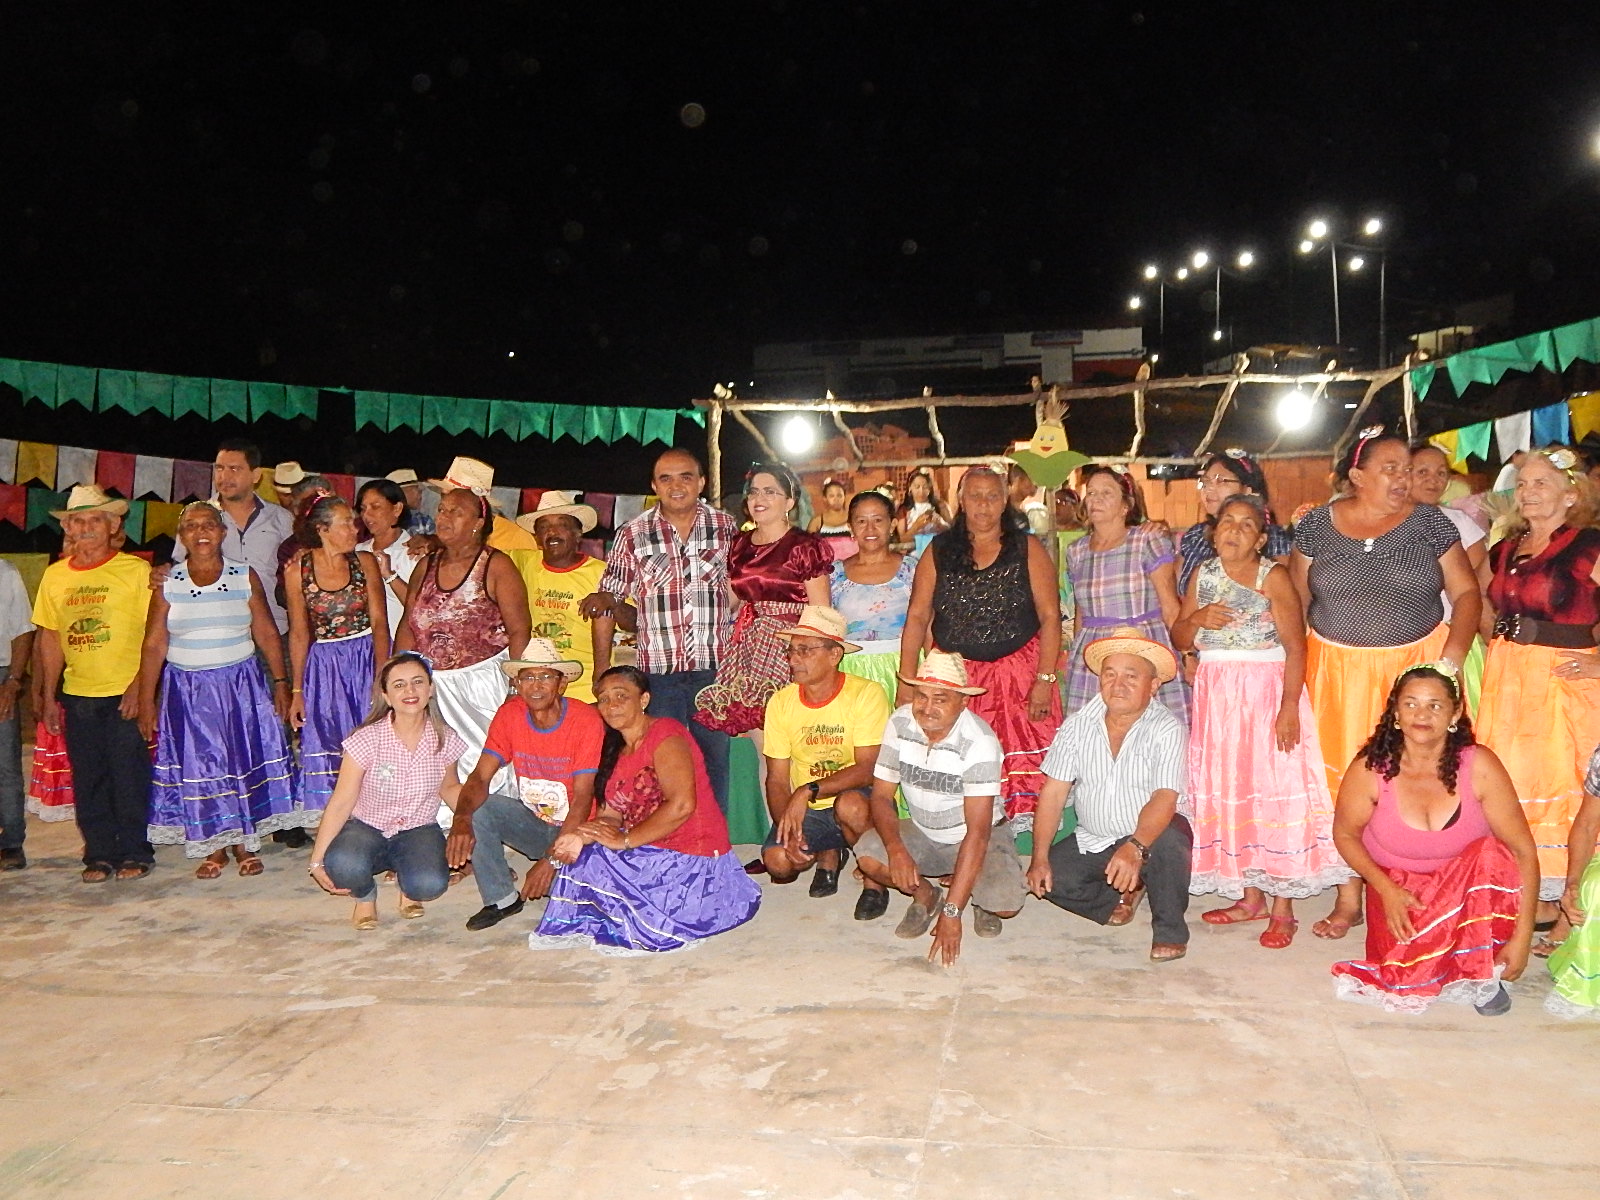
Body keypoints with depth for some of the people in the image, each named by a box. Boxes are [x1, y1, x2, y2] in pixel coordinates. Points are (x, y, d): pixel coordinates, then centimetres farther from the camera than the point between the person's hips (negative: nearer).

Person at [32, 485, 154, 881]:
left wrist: (140, 686, -14)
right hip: (77, 695, 4)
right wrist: (48, 696, 11)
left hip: (126, 693, -4)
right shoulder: (55, 575, 8)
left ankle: (136, 852, 14)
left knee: (130, 776, 1)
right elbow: (50, 637, 13)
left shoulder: (136, 570, -5)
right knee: (88, 780, 9)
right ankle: (100, 854, 20)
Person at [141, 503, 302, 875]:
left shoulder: (245, 577, 0)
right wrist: (146, 701, -2)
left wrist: (281, 681, -4)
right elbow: (153, 646, 0)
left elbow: (267, 633, 2)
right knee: (198, 766, 4)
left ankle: (245, 844, 16)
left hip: (242, 685, 0)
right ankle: (214, 848, 17)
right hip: (187, 690, 0)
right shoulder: (167, 584, 0)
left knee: (246, 759, 3)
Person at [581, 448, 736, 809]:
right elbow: (609, 599, 7)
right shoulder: (633, 533, 4)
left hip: (714, 664, 1)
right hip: (658, 666, 0)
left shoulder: (725, 527, 6)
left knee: (715, 756, 8)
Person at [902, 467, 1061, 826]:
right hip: (954, 674, 1)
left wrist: (1044, 680, -10)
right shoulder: (939, 552, 7)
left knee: (1024, 753, -9)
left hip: (1020, 669, -1)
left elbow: (1050, 617, -1)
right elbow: (917, 617, 4)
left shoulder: (1027, 550, 4)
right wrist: (906, 681, -4)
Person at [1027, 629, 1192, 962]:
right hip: (1092, 840, 4)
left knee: (1167, 843, -36)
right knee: (1050, 879, -18)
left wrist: (1135, 848, -46)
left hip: (1151, 834, -4)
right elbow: (1053, 793, -5)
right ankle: (1123, 894, 12)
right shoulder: (1077, 726, -4)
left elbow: (1164, 799, -29)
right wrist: (1040, 857, -13)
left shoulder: (1168, 730, -16)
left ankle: (1170, 931, -9)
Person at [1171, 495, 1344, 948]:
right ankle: (1251, 897, 21)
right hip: (1216, 696, 5)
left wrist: (1289, 706, -21)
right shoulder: (1204, 575, 10)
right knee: (1229, 791, 8)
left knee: (1275, 789, -5)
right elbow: (1178, 639, 12)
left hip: (1266, 692, -5)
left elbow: (1295, 647, -12)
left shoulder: (1273, 577, -6)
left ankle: (1283, 907, 3)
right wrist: (1196, 618, -10)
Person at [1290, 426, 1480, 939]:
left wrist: (1454, 654, -10)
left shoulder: (1429, 523, 3)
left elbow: (1466, 592, 4)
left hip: (1416, 665, 0)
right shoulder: (1317, 525, 4)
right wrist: (1294, 664, -1)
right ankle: (1349, 898, 10)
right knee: (1345, 781, 1)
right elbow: (1296, 598, 8)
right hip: (1339, 671, 0)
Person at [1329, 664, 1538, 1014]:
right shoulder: (1371, 768, -18)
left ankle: (1485, 973, -10)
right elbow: (1345, 834, -2)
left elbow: (1523, 850, -19)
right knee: (1408, 977, -24)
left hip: (1466, 885, 1)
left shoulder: (1479, 766, -19)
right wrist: (1385, 889, -16)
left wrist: (1521, 939, -23)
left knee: (1491, 855, -32)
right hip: (1398, 889, -1)